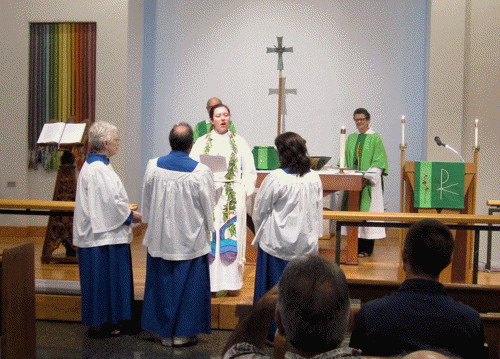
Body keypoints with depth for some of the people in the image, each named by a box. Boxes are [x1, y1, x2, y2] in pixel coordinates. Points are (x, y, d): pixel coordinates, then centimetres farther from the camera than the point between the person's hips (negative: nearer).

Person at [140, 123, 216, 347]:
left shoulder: (153, 167, -7)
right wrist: (208, 229, 14)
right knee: (188, 285, 10)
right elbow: (209, 207, -5)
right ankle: (183, 334, 19)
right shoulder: (200, 172, -16)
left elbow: (146, 203, 5)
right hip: (190, 239, -3)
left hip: (160, 238, 3)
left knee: (162, 283, 14)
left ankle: (164, 332, 24)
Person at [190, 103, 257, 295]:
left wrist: (245, 191, -4)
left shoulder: (239, 142, 9)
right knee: (209, 238, 0)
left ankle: (232, 282, 8)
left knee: (233, 238, 0)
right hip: (208, 195, 0)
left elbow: (249, 170, 7)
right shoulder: (201, 142, 9)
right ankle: (210, 281, 8)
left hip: (234, 196, 0)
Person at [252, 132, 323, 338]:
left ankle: (276, 332, 19)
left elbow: (260, 211, -6)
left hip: (277, 242, -4)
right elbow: (318, 211, 9)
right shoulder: (314, 178, -2)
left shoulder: (276, 178, -17)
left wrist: (261, 232, 13)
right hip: (306, 243, 5)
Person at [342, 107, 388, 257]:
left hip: (369, 182, -5)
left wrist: (367, 176, -18)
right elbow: (346, 159, 16)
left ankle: (366, 248, 0)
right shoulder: (351, 138, 14)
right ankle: (355, 245, 10)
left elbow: (379, 161, -7)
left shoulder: (375, 138, -1)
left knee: (367, 210, -5)